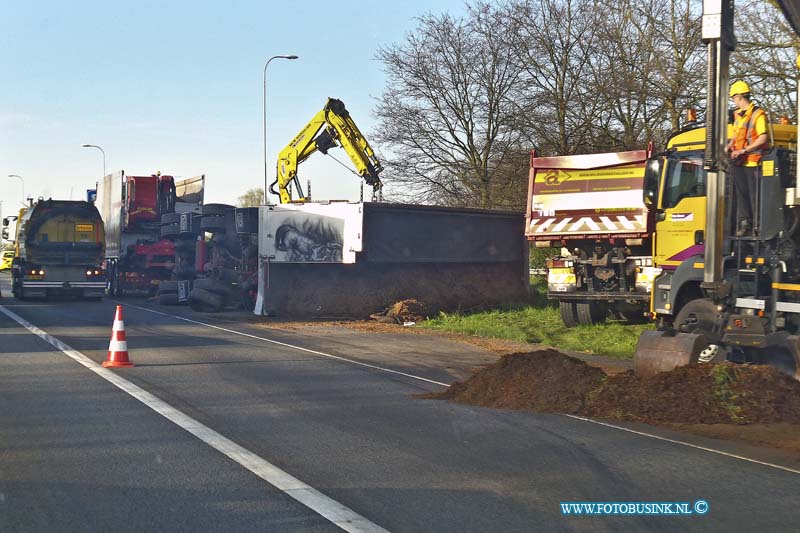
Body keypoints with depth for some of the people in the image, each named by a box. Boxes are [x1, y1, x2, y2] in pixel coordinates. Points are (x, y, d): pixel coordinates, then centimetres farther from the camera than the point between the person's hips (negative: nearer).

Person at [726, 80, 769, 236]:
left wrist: (744, 150, -19)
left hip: (752, 161, -7)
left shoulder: (758, 114, -11)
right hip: (738, 162, 7)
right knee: (741, 192, 6)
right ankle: (745, 222, 10)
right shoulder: (737, 114, 13)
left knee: (754, 194, -4)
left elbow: (763, 138, -16)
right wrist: (730, 145, 7)